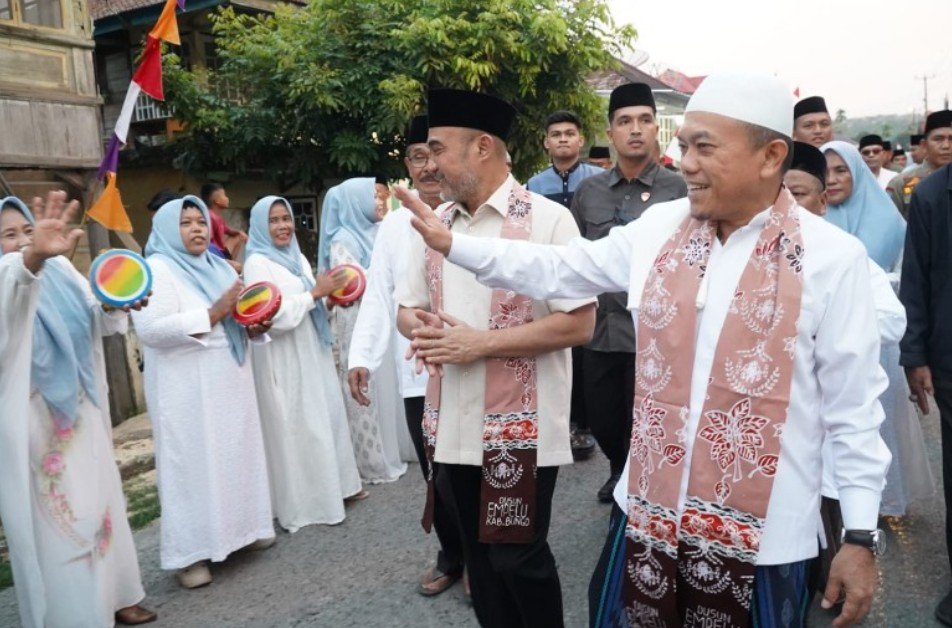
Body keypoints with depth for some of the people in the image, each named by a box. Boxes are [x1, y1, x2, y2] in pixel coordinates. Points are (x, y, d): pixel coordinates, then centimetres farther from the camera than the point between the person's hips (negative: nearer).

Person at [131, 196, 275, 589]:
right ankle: (189, 554, 8)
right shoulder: (156, 269, -9)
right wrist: (214, 312, -24)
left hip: (230, 382, 7)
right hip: (187, 390, -7)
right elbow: (150, 329, -22)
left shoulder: (219, 267, 14)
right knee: (194, 462, -2)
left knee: (235, 454, 13)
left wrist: (254, 326, -1)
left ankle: (241, 527, 27)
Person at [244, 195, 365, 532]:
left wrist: (330, 297, 2)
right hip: (283, 360, -8)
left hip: (312, 352, 8)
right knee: (295, 428, -1)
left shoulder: (298, 258, 12)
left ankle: (329, 488, 28)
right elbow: (273, 316, -22)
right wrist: (316, 292, -19)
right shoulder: (257, 263, -12)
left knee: (325, 418, 13)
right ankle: (303, 504, 10)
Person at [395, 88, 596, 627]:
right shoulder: (434, 222, 9)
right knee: (479, 555, 18)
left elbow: (579, 323, -15)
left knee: (518, 557, 6)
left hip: (521, 429, -6)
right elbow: (407, 308, 16)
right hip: (453, 425, 6)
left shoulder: (547, 219, -11)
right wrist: (421, 330, -9)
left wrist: (480, 343, -19)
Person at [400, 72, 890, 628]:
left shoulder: (832, 258, -9)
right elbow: (557, 270, 8)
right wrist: (450, 243, 4)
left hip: (766, 531, -3)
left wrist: (861, 535, -4)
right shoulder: (659, 227, 1)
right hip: (649, 507, 4)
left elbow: (854, 405, -5)